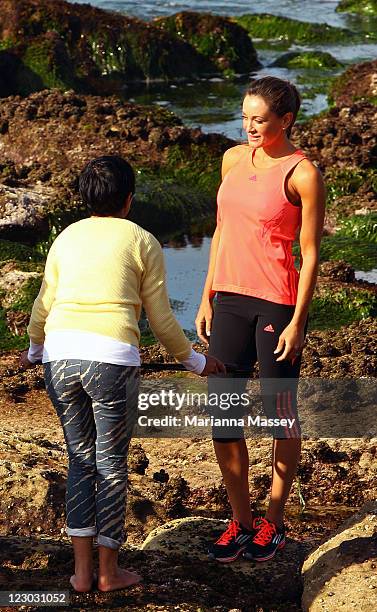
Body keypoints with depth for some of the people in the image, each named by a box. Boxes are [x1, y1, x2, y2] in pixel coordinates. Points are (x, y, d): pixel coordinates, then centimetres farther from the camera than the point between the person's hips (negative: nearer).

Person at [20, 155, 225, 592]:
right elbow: (161, 319, 6)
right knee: (111, 464, 8)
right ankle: (108, 570, 16)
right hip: (112, 359, -4)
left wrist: (34, 352, 35)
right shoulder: (142, 242, 7)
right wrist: (194, 361, 20)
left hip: (60, 357, 4)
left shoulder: (67, 237, 17)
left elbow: (42, 309, 17)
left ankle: (81, 570, 14)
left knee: (81, 459, 15)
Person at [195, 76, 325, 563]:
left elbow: (310, 254, -9)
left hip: (278, 304, -6)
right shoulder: (234, 159, 9)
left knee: (280, 415, 6)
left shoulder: (302, 175, -10)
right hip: (230, 300, 6)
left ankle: (273, 521, 20)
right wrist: (207, 300, 15)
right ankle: (240, 520, 18)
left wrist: (297, 322, -13)